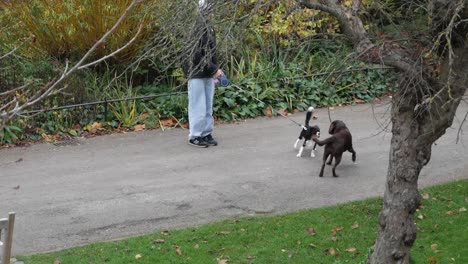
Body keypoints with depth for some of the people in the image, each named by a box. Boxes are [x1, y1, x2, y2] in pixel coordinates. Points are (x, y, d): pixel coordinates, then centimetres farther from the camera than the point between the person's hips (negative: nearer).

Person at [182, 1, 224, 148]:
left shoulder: (209, 30, 10)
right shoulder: (196, 33, -14)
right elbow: (196, 56, -19)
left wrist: (215, 70, 5)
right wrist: (214, 69, -16)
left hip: (208, 75, 7)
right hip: (197, 74, -7)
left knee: (208, 107, 10)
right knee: (198, 107, -2)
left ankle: (206, 134, 18)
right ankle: (194, 136, 6)